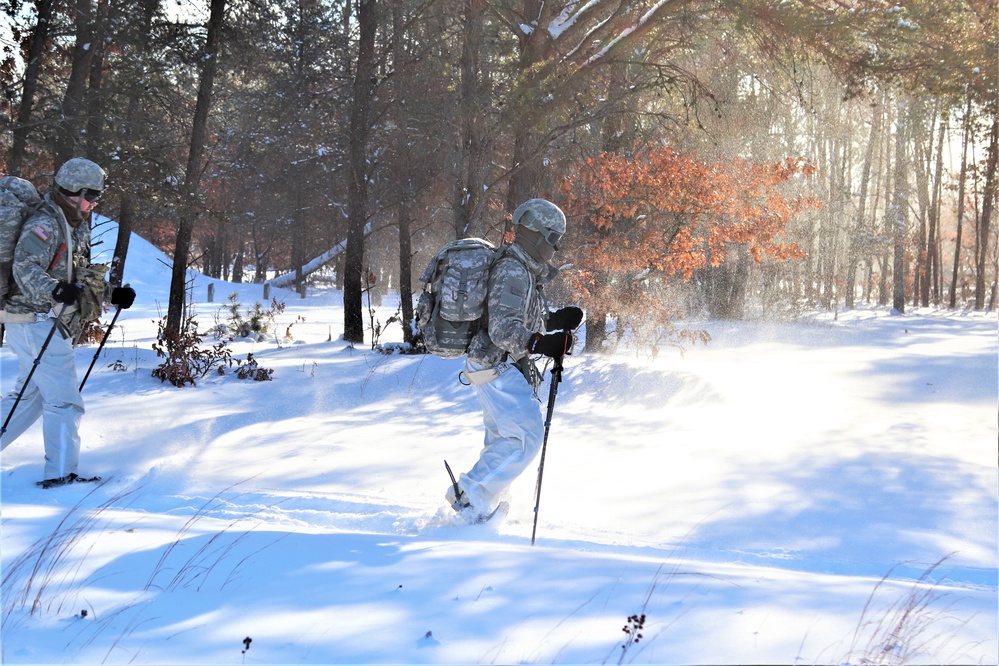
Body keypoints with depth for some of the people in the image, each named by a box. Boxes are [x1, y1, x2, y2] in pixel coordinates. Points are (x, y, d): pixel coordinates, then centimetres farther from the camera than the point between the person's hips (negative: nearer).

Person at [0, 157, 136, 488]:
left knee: (31, 395, 18)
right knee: (64, 400, -9)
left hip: (51, 325, 10)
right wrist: (56, 290, -45)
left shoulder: (76, 227, 16)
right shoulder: (45, 224, -15)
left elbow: (80, 277, 25)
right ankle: (60, 473, -7)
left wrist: (112, 294, 13)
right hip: (38, 322, -10)